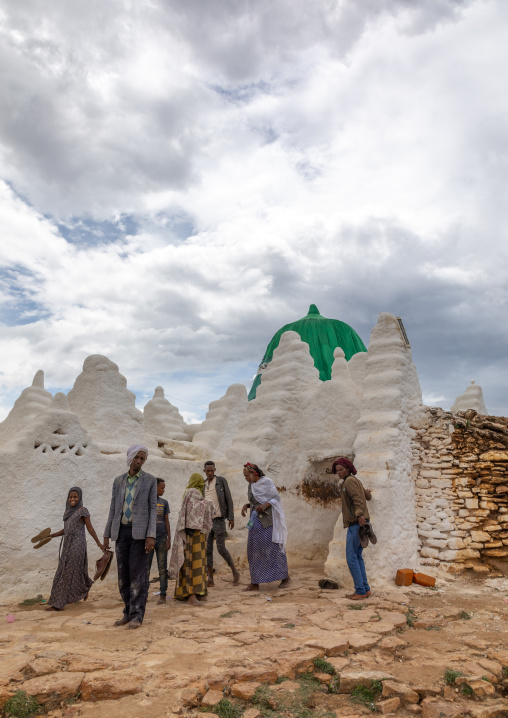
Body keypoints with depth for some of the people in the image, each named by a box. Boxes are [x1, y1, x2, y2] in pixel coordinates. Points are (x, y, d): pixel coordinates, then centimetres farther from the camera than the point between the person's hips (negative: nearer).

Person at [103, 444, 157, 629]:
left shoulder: (150, 480, -2)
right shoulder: (118, 481, 9)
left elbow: (153, 509, -6)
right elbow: (113, 509, 12)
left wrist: (151, 536, -15)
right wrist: (107, 535, 8)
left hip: (140, 531, -4)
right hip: (122, 532, 4)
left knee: (138, 573, -4)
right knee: (123, 574, 7)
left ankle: (137, 615, 4)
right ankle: (129, 612, 20)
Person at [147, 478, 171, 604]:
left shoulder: (164, 503, 8)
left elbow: (167, 521, 8)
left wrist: (169, 540, 2)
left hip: (162, 539, 2)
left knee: (162, 569, 3)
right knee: (146, 569, 3)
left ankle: (163, 595, 8)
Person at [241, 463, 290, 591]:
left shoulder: (266, 482, -10)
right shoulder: (252, 485, 10)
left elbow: (277, 499, -9)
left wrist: (265, 505, -25)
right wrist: (246, 506, 1)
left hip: (268, 520, -7)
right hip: (256, 520, 7)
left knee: (274, 547, -1)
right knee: (254, 550, 2)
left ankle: (285, 577, 16)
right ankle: (255, 583, 6)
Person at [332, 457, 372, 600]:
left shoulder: (349, 481, -10)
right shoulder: (356, 481, 16)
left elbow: (358, 499, -23)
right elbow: (367, 496, 27)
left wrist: (359, 515, -34)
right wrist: (367, 491, 49)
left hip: (356, 523, -10)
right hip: (359, 523, 10)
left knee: (351, 557, -7)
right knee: (357, 557, 13)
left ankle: (360, 591, -3)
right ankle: (366, 589, 17)